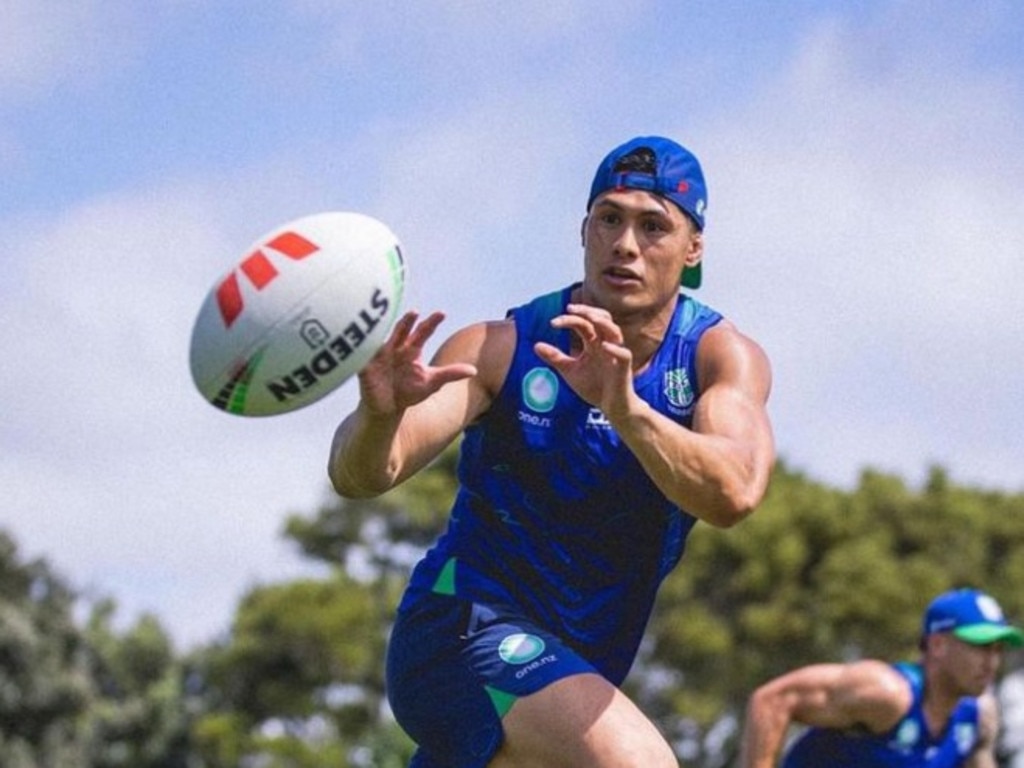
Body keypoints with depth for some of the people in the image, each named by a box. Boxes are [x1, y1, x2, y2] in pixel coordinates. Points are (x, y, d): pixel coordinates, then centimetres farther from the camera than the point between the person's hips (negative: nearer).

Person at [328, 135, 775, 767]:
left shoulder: (720, 356, -5)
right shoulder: (501, 348, -8)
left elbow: (734, 494, -26)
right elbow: (361, 475, -19)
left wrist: (624, 408, -43)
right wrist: (381, 411, -42)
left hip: (575, 677, 5)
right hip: (464, 627, -5)